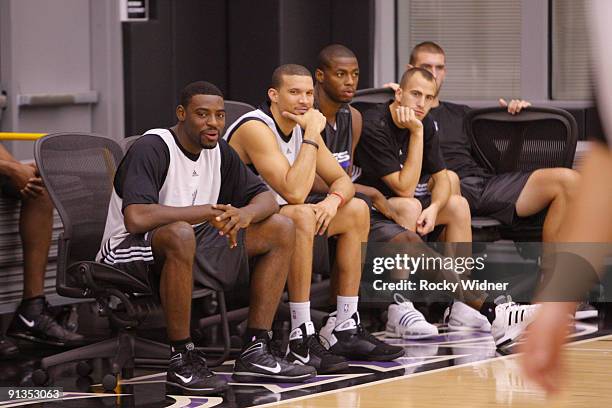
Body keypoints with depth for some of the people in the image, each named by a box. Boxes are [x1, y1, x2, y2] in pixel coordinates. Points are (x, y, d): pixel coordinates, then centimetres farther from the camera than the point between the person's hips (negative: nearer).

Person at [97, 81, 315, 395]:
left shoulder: (218, 151, 4)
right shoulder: (152, 149, -21)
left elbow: (266, 198, 8)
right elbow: (136, 218, -35)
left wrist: (245, 214, -18)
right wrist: (208, 211, -28)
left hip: (185, 250, 9)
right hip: (128, 254, -8)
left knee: (281, 230, 1)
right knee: (179, 234, -43)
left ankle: (255, 353, -3)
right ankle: (182, 362, -30)